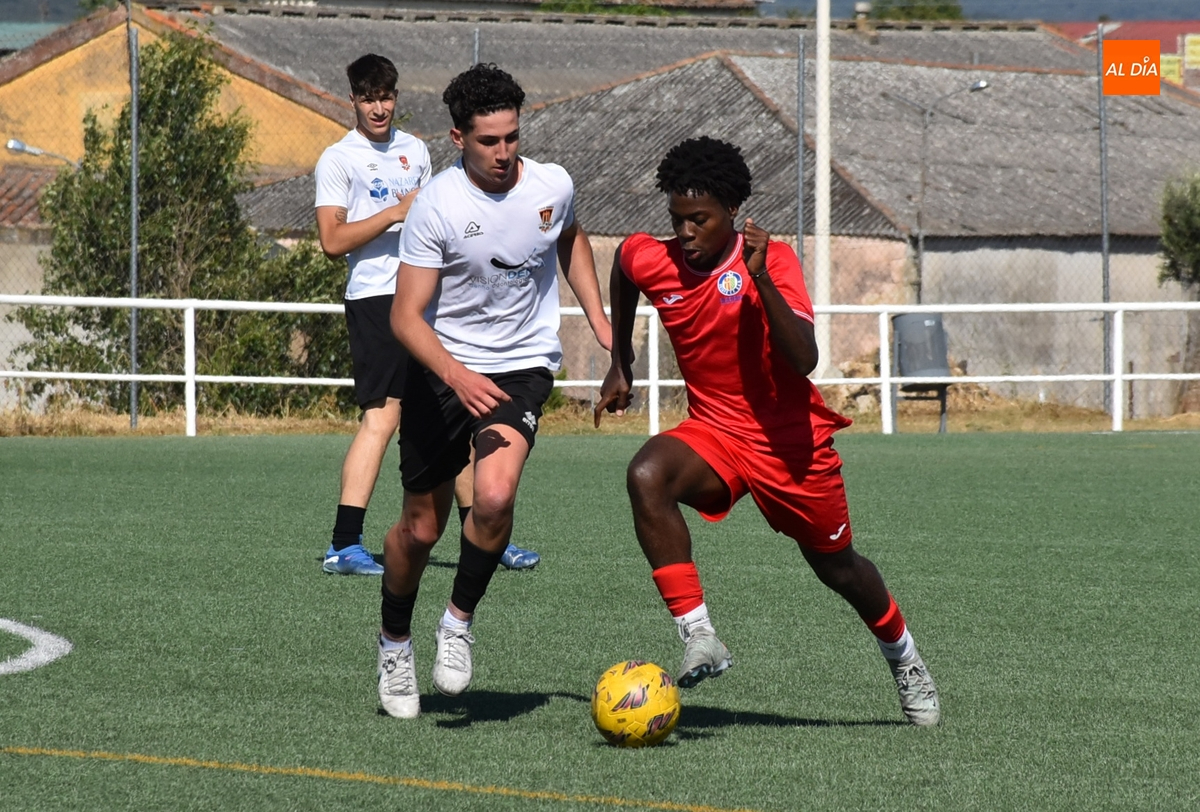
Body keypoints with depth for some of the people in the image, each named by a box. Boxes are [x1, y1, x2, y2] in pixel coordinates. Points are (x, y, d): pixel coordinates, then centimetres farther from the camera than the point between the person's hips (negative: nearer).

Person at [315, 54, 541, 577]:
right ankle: (344, 547, -14)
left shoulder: (414, 150, 18)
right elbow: (332, 240, -11)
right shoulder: (338, 159, -2)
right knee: (381, 416, -15)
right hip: (375, 299, -7)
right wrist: (397, 212, -15)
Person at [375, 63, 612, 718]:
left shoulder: (551, 185, -6)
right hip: (442, 369, -1)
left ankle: (459, 620, -3)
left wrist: (598, 320, 14)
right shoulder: (436, 206, -18)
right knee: (420, 527, 7)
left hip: (523, 364, 1)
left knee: (495, 496, -25)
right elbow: (406, 316, -19)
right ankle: (394, 640, 35)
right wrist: (458, 376, -35)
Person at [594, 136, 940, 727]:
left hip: (792, 441, -2)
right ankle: (698, 637, -31)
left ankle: (902, 657, 48)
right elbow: (621, 264, 18)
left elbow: (804, 361, -30)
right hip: (714, 429, 2)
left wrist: (760, 279, -38)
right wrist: (620, 364, 20)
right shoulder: (651, 263, -9)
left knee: (837, 567, 15)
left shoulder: (772, 262, -19)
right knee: (647, 476, -31)